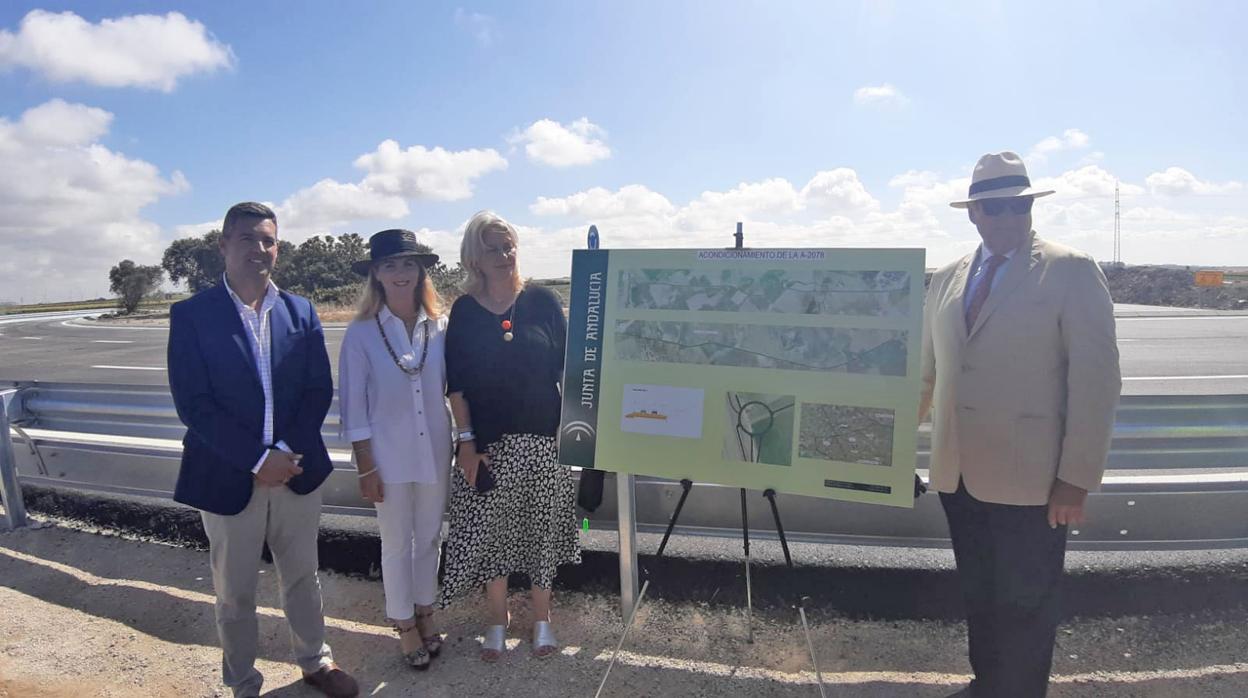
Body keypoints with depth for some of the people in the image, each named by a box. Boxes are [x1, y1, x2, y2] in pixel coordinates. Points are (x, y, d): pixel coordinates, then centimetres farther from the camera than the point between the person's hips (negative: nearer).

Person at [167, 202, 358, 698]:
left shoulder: (301, 312, 2)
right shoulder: (191, 315, -7)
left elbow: (320, 389, -1)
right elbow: (193, 403, -13)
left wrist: (286, 452, -13)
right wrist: (258, 459, -18)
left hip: (296, 471, 3)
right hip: (228, 479, -2)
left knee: (303, 579, 19)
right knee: (235, 595, 15)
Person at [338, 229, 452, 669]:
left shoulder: (440, 326, -4)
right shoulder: (361, 333, -10)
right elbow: (353, 406, -7)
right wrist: (365, 467, -6)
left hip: (435, 451, 2)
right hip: (388, 455, -2)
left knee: (430, 537, 18)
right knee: (397, 544, 14)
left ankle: (425, 611, 41)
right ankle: (404, 624, 36)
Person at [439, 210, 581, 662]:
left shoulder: (542, 301, -1)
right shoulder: (465, 311, 0)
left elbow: (565, 368, 2)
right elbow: (457, 384, -1)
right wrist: (466, 441, -6)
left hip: (541, 438, 0)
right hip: (487, 441, 0)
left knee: (542, 527, 10)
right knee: (490, 530, 9)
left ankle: (542, 617, 31)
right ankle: (497, 618, 32)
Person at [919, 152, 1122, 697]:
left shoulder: (1071, 271, -6)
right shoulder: (946, 280, 9)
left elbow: (1096, 379, -10)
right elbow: (929, 370, 15)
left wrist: (1076, 479, -14)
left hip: (1029, 479, -5)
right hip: (959, 474, 5)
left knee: (1023, 605, 8)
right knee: (978, 595, 19)